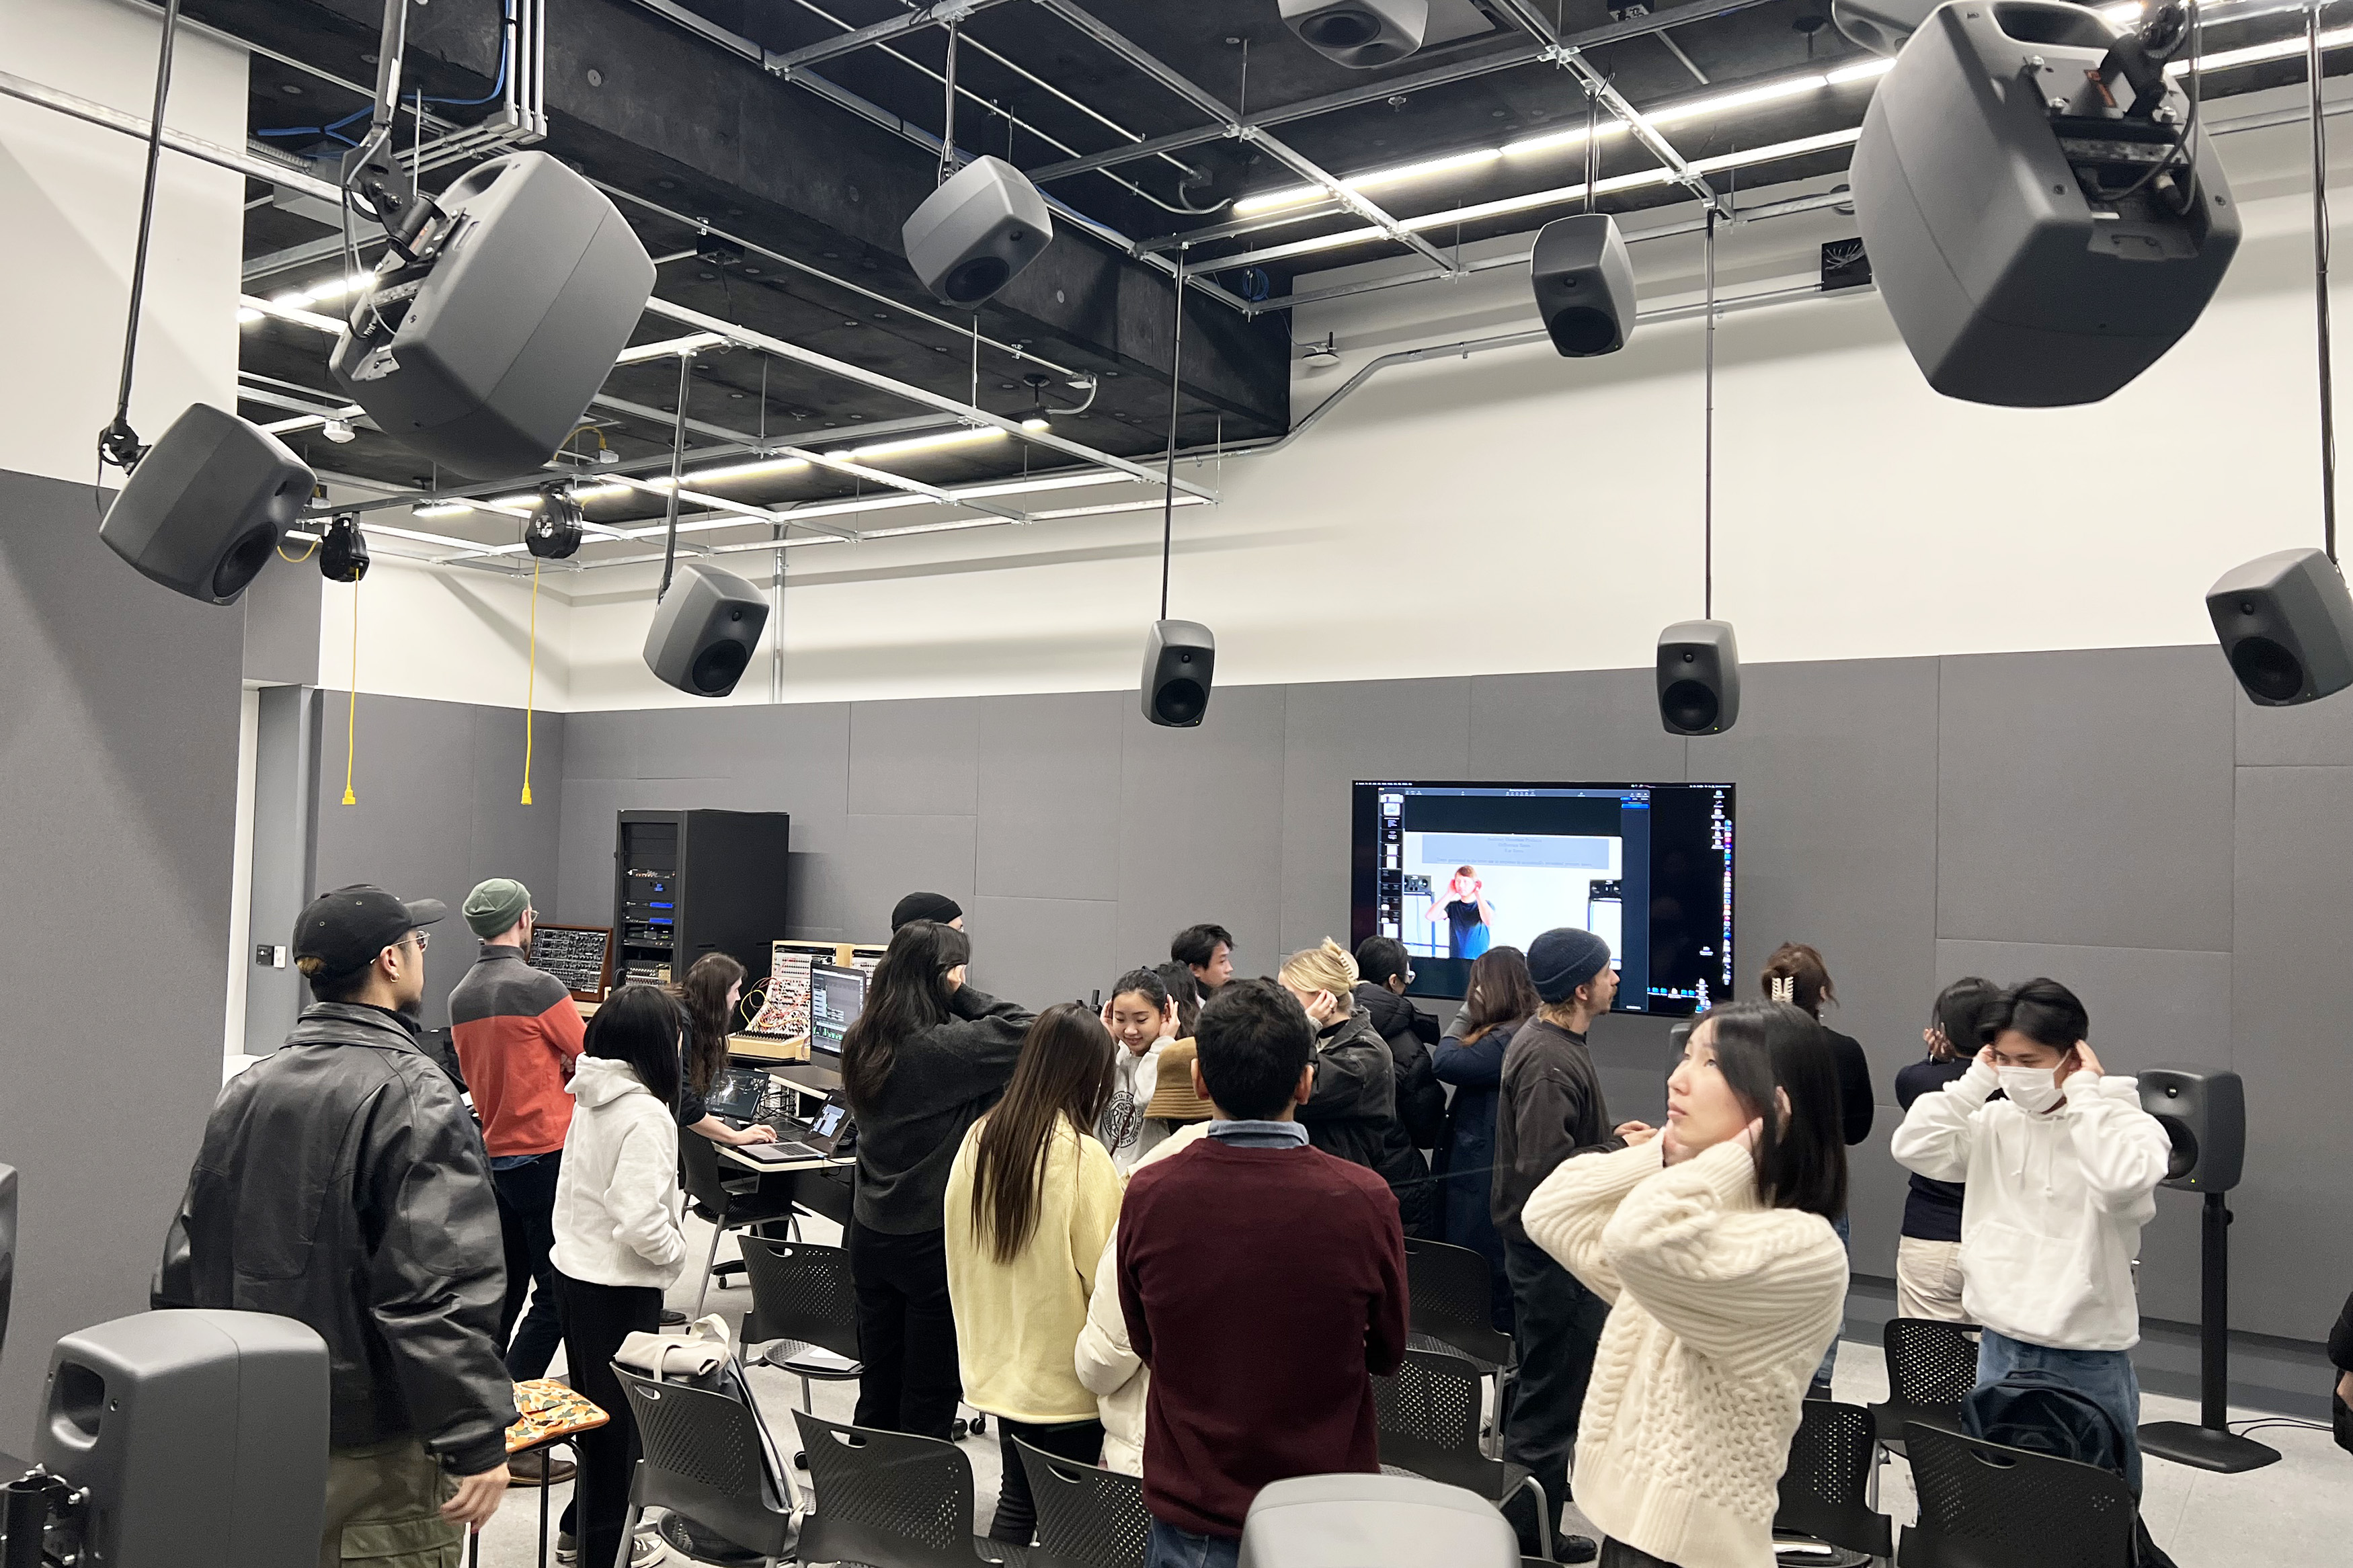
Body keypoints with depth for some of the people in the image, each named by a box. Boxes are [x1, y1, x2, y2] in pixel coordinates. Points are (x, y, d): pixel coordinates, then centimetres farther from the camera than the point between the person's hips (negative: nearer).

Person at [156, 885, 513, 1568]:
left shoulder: (246, 1088, 7)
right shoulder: (415, 1096, -18)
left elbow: (187, 1259, 13)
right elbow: (443, 1284, -24)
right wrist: (477, 1441, -22)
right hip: (375, 1447, -8)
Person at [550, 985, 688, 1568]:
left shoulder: (591, 1099, 2)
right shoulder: (646, 1114, -23)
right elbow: (640, 1220, -28)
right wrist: (677, 1252, -11)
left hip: (575, 1269, 8)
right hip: (621, 1285, -8)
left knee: (594, 1404, 22)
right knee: (622, 1415, 7)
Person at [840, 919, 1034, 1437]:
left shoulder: (860, 1044, 0)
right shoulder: (942, 1049, -23)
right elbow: (1023, 1031, -22)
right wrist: (962, 996, -14)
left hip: (872, 1237, 7)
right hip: (936, 1240, -7)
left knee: (877, 1391, 18)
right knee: (929, 1396, 7)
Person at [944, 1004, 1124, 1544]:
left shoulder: (979, 1139, -3)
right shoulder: (1082, 1156, -21)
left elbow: (960, 1252, 7)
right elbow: (1102, 1271, -16)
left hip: (998, 1362, 6)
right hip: (1064, 1374, -6)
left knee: (1016, 1500, 20)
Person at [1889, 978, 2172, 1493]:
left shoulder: (2128, 1123, -10)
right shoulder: (1995, 1121, 3)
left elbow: (2121, 1182, -31)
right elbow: (1913, 1148, -6)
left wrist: (2085, 1092, -20)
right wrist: (1977, 1080, -6)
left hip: (2086, 1359, -4)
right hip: (2000, 1347, 5)